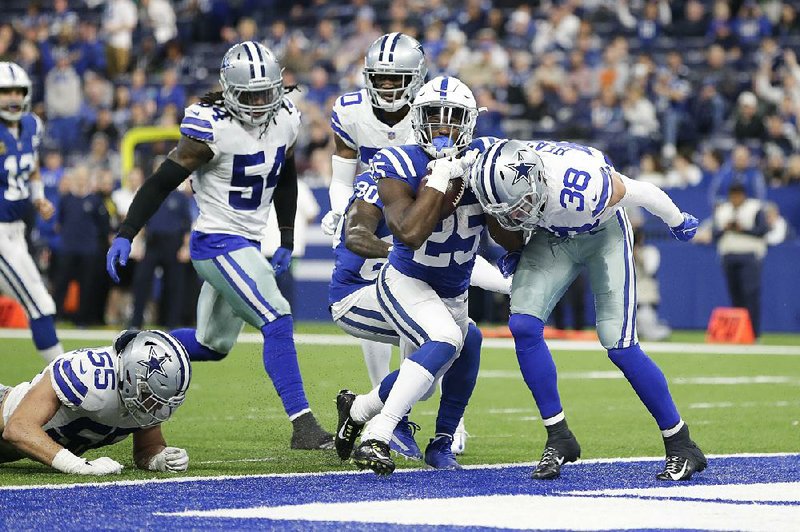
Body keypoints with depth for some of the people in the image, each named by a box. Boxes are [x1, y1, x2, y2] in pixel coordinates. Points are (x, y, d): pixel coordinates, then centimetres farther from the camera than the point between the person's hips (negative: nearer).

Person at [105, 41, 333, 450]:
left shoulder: (286, 119, 0)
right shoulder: (213, 129, -20)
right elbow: (163, 181, -14)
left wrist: (286, 241, 16)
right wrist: (125, 235, -17)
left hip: (248, 244, 8)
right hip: (217, 243, -8)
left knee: (212, 344, 18)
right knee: (277, 320, -19)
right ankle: (302, 426, -19)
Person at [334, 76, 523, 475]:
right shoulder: (399, 167, -21)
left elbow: (510, 238, -10)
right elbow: (409, 233, -36)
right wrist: (440, 177, -34)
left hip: (453, 294, 6)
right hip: (406, 283, -6)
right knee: (445, 340, -32)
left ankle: (356, 410, 44)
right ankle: (376, 440, -30)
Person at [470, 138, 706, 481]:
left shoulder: (578, 188, -41)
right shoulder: (503, 180, -27)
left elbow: (639, 192, -20)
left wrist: (678, 222, -4)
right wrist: (513, 250, -7)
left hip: (603, 233, -4)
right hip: (553, 237, 5)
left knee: (619, 346, -11)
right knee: (523, 326, -15)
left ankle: (681, 446, 4)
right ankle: (558, 439, -2)